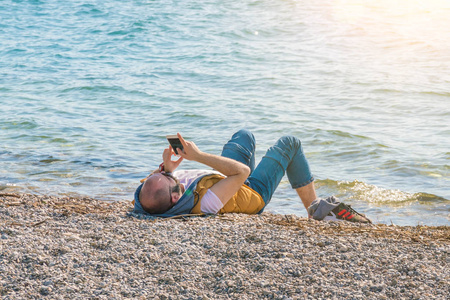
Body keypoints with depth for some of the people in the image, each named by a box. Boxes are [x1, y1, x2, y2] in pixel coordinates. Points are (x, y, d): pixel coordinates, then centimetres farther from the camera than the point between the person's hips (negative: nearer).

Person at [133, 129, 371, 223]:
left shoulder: (147, 200, -34)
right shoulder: (204, 203, -51)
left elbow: (151, 179, -10)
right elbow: (242, 171, -45)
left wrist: (166, 167, -31)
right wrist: (199, 156, -46)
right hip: (252, 194, -6)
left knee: (244, 135, 29)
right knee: (290, 143, 9)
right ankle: (317, 209, 24)